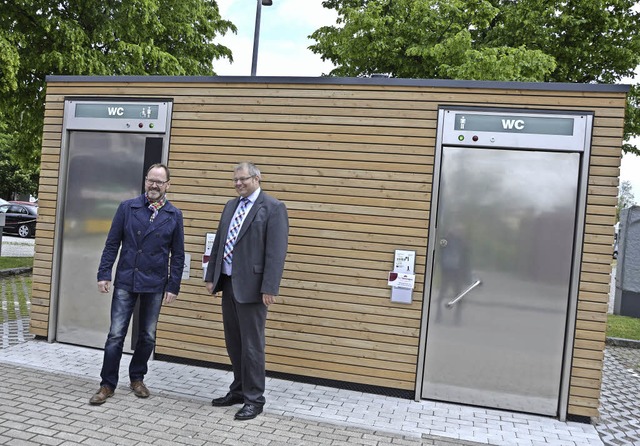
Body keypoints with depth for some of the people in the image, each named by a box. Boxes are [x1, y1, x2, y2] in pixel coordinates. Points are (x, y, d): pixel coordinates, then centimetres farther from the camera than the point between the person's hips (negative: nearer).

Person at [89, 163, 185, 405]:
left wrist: (173, 286, -2)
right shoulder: (127, 208, 1)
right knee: (116, 334, 1)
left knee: (147, 337, 11)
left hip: (155, 285, 1)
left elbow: (178, 255, 2)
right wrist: (104, 274, -5)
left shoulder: (174, 215, 1)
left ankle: (137, 378, 30)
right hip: (125, 281, -1)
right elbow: (112, 244, 2)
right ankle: (108, 384, 15)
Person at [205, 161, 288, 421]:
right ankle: (238, 390, 30)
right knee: (233, 343, 15)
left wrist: (269, 288, -19)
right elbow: (218, 243, 16)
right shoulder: (231, 206, 14)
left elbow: (277, 251, -15)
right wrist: (211, 276, 12)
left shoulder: (273, 208, -8)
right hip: (228, 283, 7)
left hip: (251, 286, -7)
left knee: (251, 345, 0)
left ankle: (254, 399, 14)